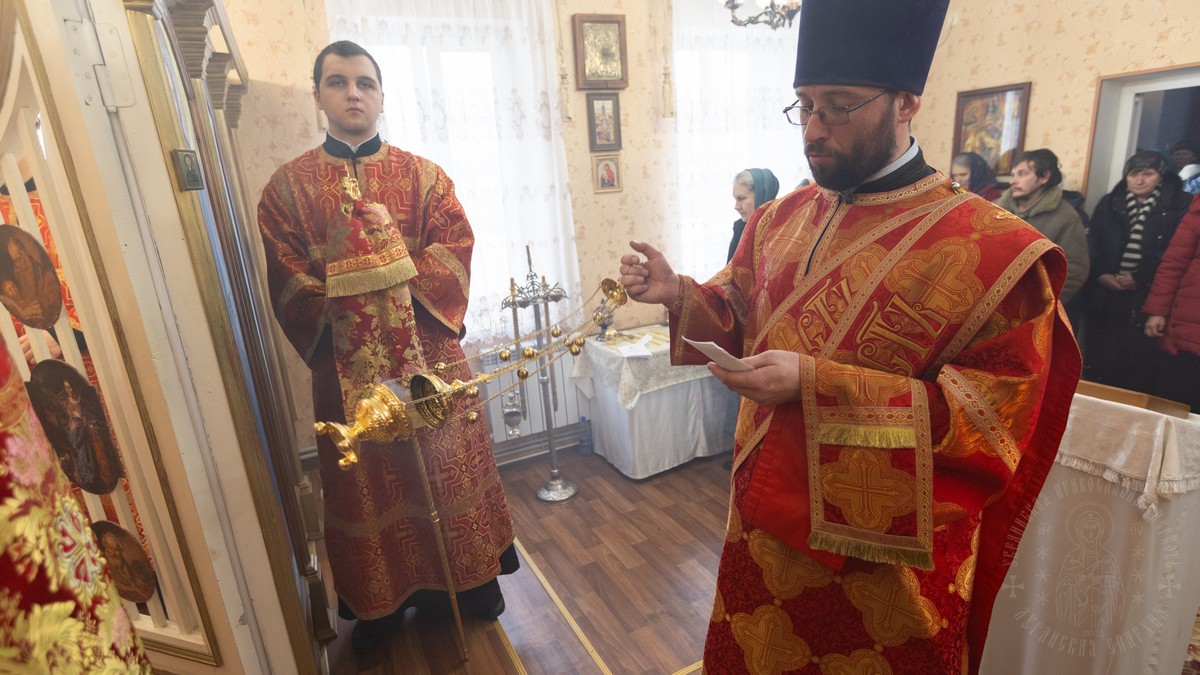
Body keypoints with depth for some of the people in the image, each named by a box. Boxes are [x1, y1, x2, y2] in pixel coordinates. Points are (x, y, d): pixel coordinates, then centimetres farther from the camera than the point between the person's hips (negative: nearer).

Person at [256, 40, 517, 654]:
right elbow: (290, 282, -1)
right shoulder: (288, 185, 4)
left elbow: (456, 248, -5)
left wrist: (400, 264, -19)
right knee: (368, 480, 11)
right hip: (348, 363, 0)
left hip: (429, 352, 0)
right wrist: (343, 295, -15)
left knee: (450, 463, 9)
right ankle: (380, 597, 32)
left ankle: (473, 574, 30)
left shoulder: (423, 175, 6)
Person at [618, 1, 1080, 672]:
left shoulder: (994, 251, -17)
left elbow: (991, 419, -19)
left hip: (883, 557, -5)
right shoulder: (782, 219, 1)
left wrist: (817, 383, -28)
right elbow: (740, 316, 11)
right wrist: (679, 293, -9)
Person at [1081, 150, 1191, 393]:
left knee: (1139, 360, -2)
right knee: (1098, 360, 7)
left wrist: (1139, 279, -14)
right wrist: (1101, 274, -8)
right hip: (1105, 296, 3)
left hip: (1147, 298, -3)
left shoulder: (1179, 205, 1)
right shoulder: (1109, 203, 12)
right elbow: (1092, 245, 7)